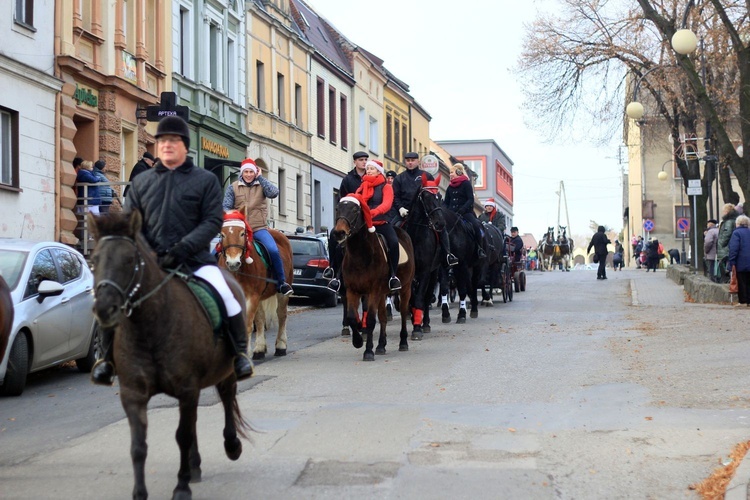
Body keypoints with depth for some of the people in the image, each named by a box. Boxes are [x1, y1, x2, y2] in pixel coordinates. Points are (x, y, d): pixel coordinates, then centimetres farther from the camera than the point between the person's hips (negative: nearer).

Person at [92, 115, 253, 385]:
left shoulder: (206, 180, 6)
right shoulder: (141, 182, 15)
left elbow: (212, 221, -3)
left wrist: (181, 249, -16)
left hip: (194, 259, -3)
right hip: (150, 261, 3)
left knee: (224, 294, -24)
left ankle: (240, 353, -3)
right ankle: (108, 358, 4)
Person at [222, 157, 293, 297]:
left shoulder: (261, 185, 9)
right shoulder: (233, 187, 8)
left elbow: (274, 193, -11)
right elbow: (226, 207, 3)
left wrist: (260, 177, -7)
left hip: (259, 228, -1)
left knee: (273, 250, -27)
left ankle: (282, 283, -10)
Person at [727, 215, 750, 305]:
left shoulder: (736, 232, -9)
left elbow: (733, 249, -16)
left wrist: (732, 263, -14)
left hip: (741, 263, -5)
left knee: (742, 283, 0)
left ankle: (743, 301, 0)